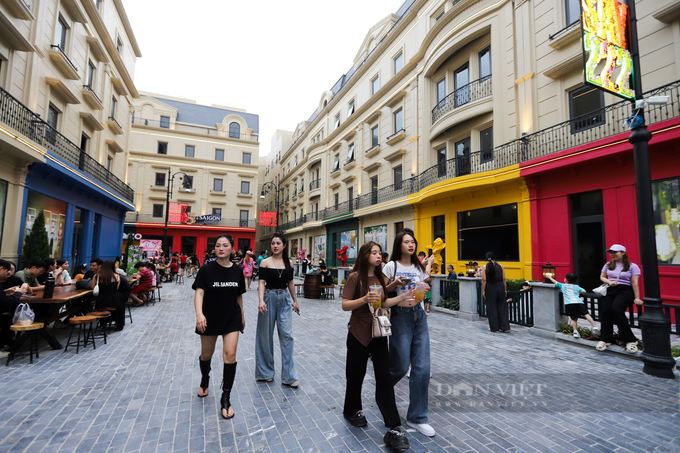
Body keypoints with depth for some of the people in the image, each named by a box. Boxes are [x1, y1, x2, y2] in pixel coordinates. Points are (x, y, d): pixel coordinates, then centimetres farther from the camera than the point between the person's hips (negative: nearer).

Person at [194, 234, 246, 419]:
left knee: (230, 355, -8)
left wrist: (242, 315, 14)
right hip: (210, 318, -1)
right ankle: (205, 380, 50)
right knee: (206, 354, 17)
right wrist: (199, 314, -33)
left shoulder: (237, 271, -2)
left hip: (231, 318, 1)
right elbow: (199, 292, -18)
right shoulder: (207, 269, -10)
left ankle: (225, 399, 7)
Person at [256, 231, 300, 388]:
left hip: (285, 299, 2)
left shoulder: (289, 263, 5)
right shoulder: (265, 262, -5)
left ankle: (289, 375, 7)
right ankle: (266, 372, 27)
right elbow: (262, 283, -12)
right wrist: (261, 301, -26)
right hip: (269, 298, -2)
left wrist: (295, 301, 16)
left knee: (287, 335, -2)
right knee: (266, 335, 8)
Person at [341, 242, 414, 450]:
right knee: (356, 375, 13)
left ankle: (394, 429, 6)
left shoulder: (380, 278, 5)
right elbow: (345, 305, -14)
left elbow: (384, 304, 10)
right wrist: (364, 299, -30)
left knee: (385, 378, 2)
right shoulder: (355, 277, -13)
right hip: (358, 333, -4)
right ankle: (352, 411, 39)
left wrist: (403, 297, -3)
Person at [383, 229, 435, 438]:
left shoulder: (419, 267, 9)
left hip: (419, 315, 5)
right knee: (401, 367, 2)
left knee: (422, 367, 2)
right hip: (400, 316, -5)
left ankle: (416, 417, 18)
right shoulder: (391, 267, -6)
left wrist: (425, 289, -5)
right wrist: (395, 284, -21)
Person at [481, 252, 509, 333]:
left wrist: (483, 290, -2)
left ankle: (494, 327, 14)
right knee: (502, 307, 9)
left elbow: (484, 280, -8)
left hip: (490, 288, -2)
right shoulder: (500, 266, 3)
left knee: (492, 308, 7)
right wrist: (505, 289, 11)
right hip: (500, 287, 2)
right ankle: (505, 327, 10)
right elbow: (504, 279, 3)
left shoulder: (484, 267, -4)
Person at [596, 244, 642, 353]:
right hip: (609, 291, 4)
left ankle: (629, 340, -19)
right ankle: (605, 339, -10)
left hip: (625, 290, -4)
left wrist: (636, 298, -8)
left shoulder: (632, 266, 5)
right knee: (605, 310, -20)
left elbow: (634, 283, -2)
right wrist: (609, 282, 0)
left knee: (616, 308, -31)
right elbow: (602, 277, 23)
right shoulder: (608, 265, 17)